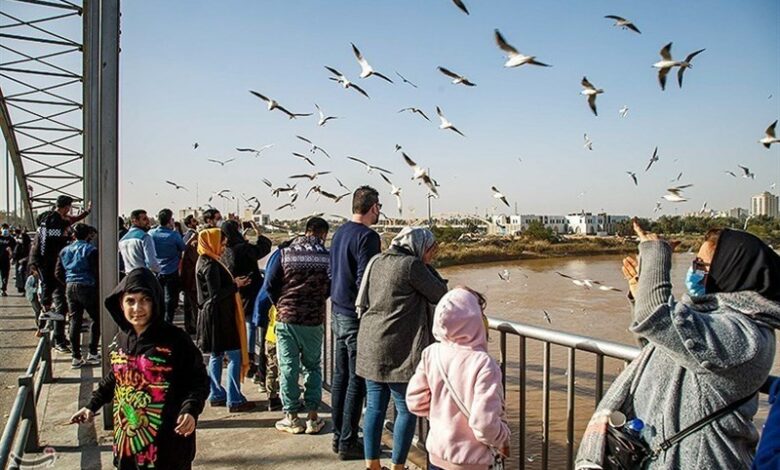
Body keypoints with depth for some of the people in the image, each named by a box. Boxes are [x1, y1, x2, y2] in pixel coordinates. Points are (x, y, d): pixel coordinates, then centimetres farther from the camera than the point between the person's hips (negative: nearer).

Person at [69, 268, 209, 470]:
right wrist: (92, 405, 15)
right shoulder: (120, 340, 2)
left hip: (167, 440, -6)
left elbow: (199, 380, -13)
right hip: (127, 437, 6)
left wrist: (190, 410, -28)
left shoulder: (175, 340, -17)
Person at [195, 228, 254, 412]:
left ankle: (216, 395, 25)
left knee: (216, 356, 16)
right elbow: (216, 294, -22)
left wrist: (234, 282, 6)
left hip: (214, 315, 10)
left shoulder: (205, 261, 11)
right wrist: (236, 285, -11)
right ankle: (234, 400, -1)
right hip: (218, 316, -10)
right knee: (234, 356, -5)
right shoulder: (210, 265, -19)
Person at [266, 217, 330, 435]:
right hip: (314, 320, 0)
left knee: (288, 368, 8)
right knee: (312, 367, 14)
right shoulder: (327, 257, -6)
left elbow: (271, 285, -3)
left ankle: (292, 417, 15)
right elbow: (331, 289, 0)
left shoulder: (285, 254, -4)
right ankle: (312, 417, 17)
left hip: (286, 318, 0)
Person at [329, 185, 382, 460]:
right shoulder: (367, 236, -16)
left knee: (341, 375, 15)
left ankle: (338, 436, 24)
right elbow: (365, 281, -21)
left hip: (337, 312, 9)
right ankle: (347, 443, 7)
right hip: (356, 316, -9)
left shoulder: (339, 233, 10)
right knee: (357, 381, 0)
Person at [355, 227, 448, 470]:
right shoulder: (412, 264, -11)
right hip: (399, 350, -7)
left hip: (370, 346, 8)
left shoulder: (377, 261, 12)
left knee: (375, 406, 13)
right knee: (407, 409, 5)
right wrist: (427, 265, 4)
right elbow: (440, 294, -4)